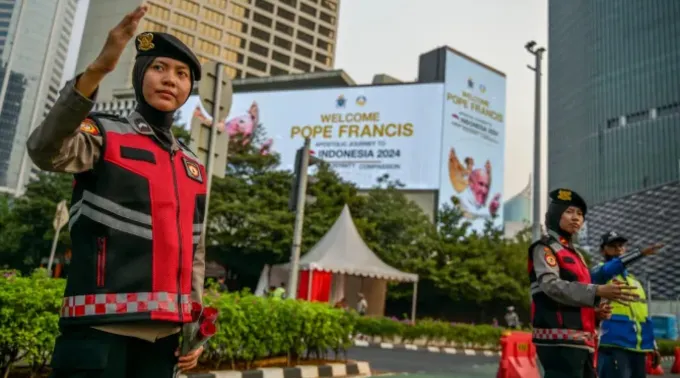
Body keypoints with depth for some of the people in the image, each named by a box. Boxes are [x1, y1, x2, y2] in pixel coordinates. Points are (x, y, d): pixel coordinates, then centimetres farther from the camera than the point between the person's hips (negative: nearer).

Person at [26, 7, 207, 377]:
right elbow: (45, 150, -22)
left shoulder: (193, 167, 14)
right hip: (100, 327, -5)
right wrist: (97, 69, -32)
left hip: (163, 332, 5)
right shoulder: (103, 136, 1)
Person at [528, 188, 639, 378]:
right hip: (559, 341, -9)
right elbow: (552, 286, -19)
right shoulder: (544, 248, -2)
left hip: (581, 341, 9)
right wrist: (598, 291, -28)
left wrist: (595, 309, 8)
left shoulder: (576, 254, 25)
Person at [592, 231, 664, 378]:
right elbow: (609, 269, -25)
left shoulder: (634, 280, 24)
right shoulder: (599, 273, 1)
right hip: (614, 345, -7)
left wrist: (652, 345, 21)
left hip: (638, 347, 8)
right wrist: (641, 253, -35)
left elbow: (644, 314, 25)